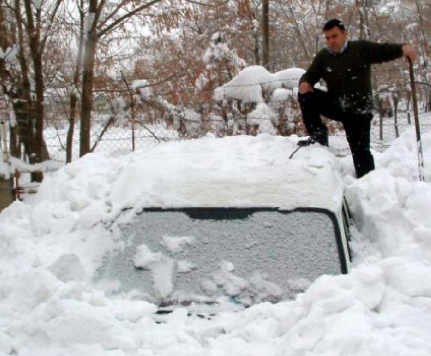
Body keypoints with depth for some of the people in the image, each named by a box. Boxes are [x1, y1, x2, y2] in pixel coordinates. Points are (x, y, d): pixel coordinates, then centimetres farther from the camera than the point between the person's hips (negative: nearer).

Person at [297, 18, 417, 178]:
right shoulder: (323, 57, 4)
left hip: (358, 110, -3)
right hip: (335, 105, 3)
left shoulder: (361, 48, -4)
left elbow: (384, 51, -12)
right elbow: (310, 75, 2)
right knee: (305, 95, -16)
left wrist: (403, 48, -33)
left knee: (360, 151, -6)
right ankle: (318, 135, -9)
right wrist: (305, 83, -24)